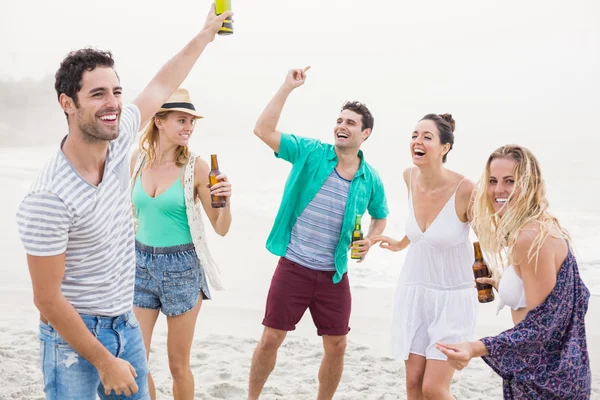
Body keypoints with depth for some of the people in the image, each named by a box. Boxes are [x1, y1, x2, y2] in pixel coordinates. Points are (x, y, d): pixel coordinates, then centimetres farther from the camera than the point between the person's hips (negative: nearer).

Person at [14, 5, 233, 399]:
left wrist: (206, 33, 19)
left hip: (126, 323, 7)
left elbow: (160, 87, 12)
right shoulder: (49, 199, -26)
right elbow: (47, 300, -20)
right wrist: (104, 362, -15)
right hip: (72, 335, -7)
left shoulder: (117, 139, -6)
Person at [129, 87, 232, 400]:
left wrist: (225, 201, -26)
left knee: (178, 364, 8)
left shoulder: (196, 167, -10)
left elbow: (221, 229, -7)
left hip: (181, 268, -3)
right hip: (140, 263, 3)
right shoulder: (138, 160, -1)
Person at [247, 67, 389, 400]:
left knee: (336, 346, 9)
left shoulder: (370, 180, 1)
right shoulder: (310, 153, -6)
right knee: (270, 339, 3)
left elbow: (380, 217, 19)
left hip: (334, 274, 2)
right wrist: (287, 88, -21)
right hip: (293, 267, -2)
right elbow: (263, 130, -15)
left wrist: (369, 241, -2)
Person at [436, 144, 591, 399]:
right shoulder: (545, 227, 6)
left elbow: (540, 324, -25)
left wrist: (476, 349, -37)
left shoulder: (530, 237, -23)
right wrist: (504, 286, 17)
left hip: (544, 379, -10)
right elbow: (579, 296, 12)